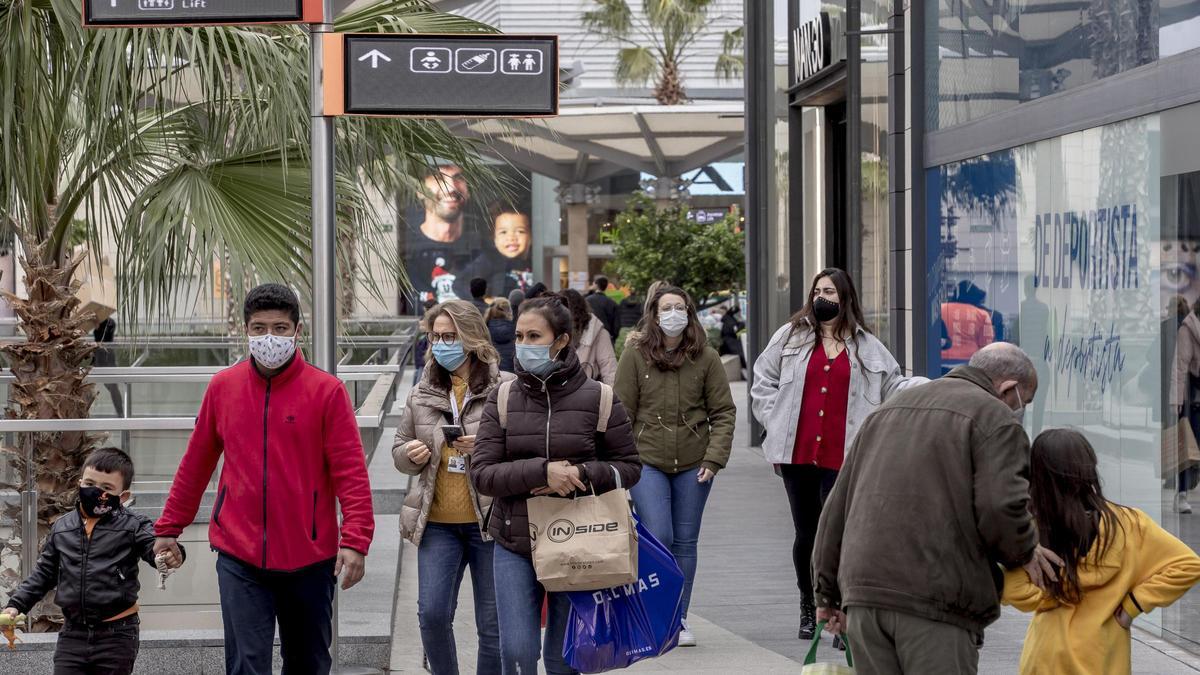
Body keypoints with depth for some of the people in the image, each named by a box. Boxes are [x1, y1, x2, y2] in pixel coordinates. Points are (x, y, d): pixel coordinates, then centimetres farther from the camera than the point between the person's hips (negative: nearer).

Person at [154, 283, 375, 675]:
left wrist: (355, 540, -18)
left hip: (309, 558, -1)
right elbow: (196, 464, 12)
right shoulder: (222, 387, 3)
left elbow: (351, 472, -8)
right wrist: (169, 528, 15)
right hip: (239, 558, 1)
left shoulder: (326, 390, -5)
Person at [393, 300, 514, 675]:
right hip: (438, 523, 3)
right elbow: (399, 451, 19)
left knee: (493, 624, 5)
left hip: (489, 520, -3)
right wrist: (410, 455, -5)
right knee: (432, 614, -5)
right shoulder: (423, 393, 9)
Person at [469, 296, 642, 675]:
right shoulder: (502, 401, 0)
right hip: (514, 547, 1)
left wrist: (582, 475, -16)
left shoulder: (597, 399, -3)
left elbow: (629, 466, 2)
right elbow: (482, 474, -7)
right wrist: (542, 472, -22)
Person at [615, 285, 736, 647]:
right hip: (647, 461, -2)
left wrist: (714, 458, -6)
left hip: (693, 465, 2)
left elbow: (723, 412, 4)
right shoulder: (635, 355, -2)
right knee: (658, 539, -10)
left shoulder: (706, 357, 1)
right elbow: (622, 412, 0)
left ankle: (679, 618, 16)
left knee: (685, 542, 6)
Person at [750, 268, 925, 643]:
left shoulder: (866, 347, 12)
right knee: (806, 534, 9)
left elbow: (894, 385, 12)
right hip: (797, 454, 1)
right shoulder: (791, 336, 12)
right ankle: (808, 606, 27)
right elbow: (763, 382, 14)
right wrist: (776, 423, 5)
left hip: (842, 457, -1)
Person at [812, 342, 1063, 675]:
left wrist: (828, 592, 26)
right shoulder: (995, 418, -1)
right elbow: (1001, 506, -15)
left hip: (862, 589, 7)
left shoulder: (889, 409, 23)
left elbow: (838, 505, 22)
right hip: (936, 602, -6)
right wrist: (1025, 552, 6)